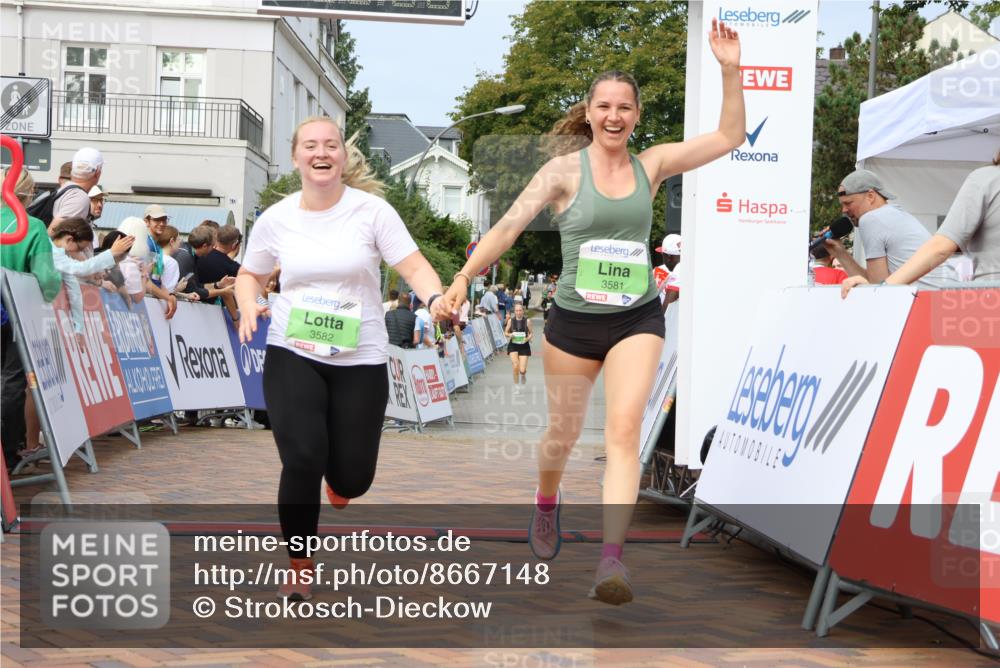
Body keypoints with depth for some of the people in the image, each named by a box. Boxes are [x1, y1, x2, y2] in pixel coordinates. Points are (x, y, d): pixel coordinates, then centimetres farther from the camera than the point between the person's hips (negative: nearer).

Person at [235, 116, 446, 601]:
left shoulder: (371, 210, -6)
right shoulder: (275, 219, 1)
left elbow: (413, 266, -12)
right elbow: (249, 275, 15)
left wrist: (436, 299, -33)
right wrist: (249, 304, -7)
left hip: (360, 360, 0)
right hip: (292, 354, 1)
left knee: (352, 478, 2)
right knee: (301, 461, -14)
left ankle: (337, 480, 45)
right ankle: (301, 570, 9)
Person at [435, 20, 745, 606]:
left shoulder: (651, 165, 3)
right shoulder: (564, 171, -5)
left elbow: (730, 137, 5)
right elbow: (509, 226, -10)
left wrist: (731, 70, -6)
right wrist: (463, 279, -22)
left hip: (638, 320, 1)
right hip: (574, 321, -1)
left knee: (625, 429, -17)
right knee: (564, 434, 13)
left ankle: (612, 558, -22)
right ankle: (547, 504, 47)